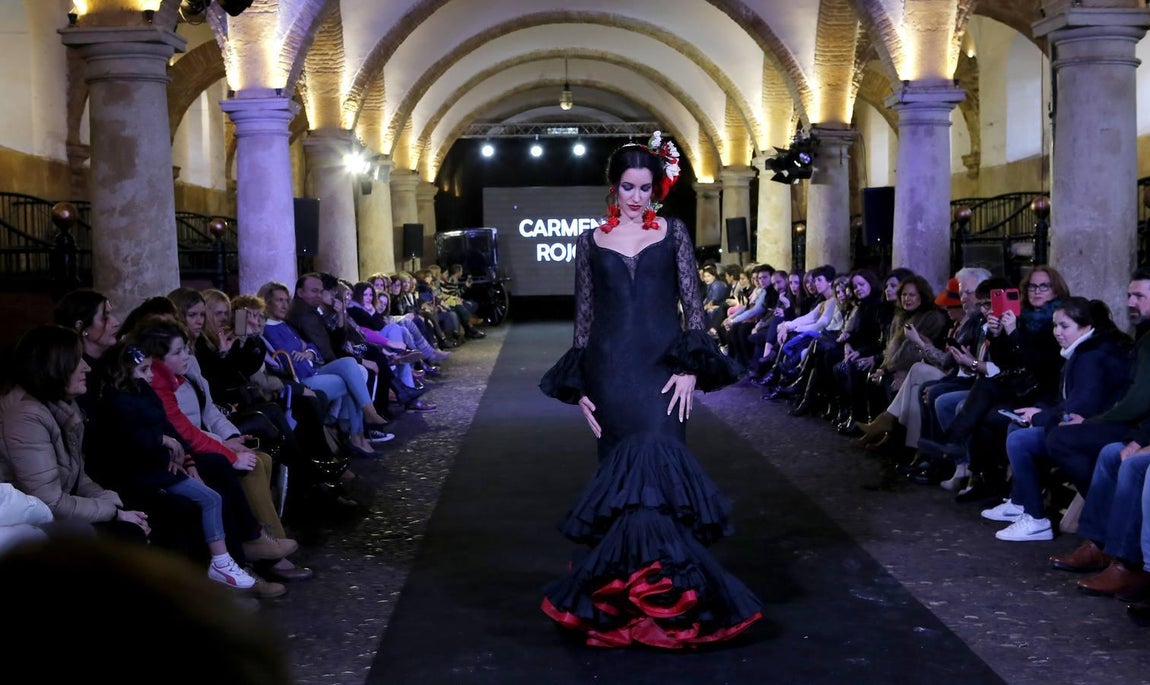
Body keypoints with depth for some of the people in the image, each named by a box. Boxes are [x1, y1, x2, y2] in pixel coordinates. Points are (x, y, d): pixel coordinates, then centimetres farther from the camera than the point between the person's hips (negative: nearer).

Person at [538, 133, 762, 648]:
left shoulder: (673, 233, 7)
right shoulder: (591, 242, 9)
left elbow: (693, 304, 4)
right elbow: (583, 316, 9)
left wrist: (691, 367, -8)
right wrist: (579, 385, 3)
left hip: (661, 367, -1)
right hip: (610, 371, 1)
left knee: (658, 468, -8)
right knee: (619, 471, 4)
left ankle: (663, 587, 0)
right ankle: (624, 587, 15)